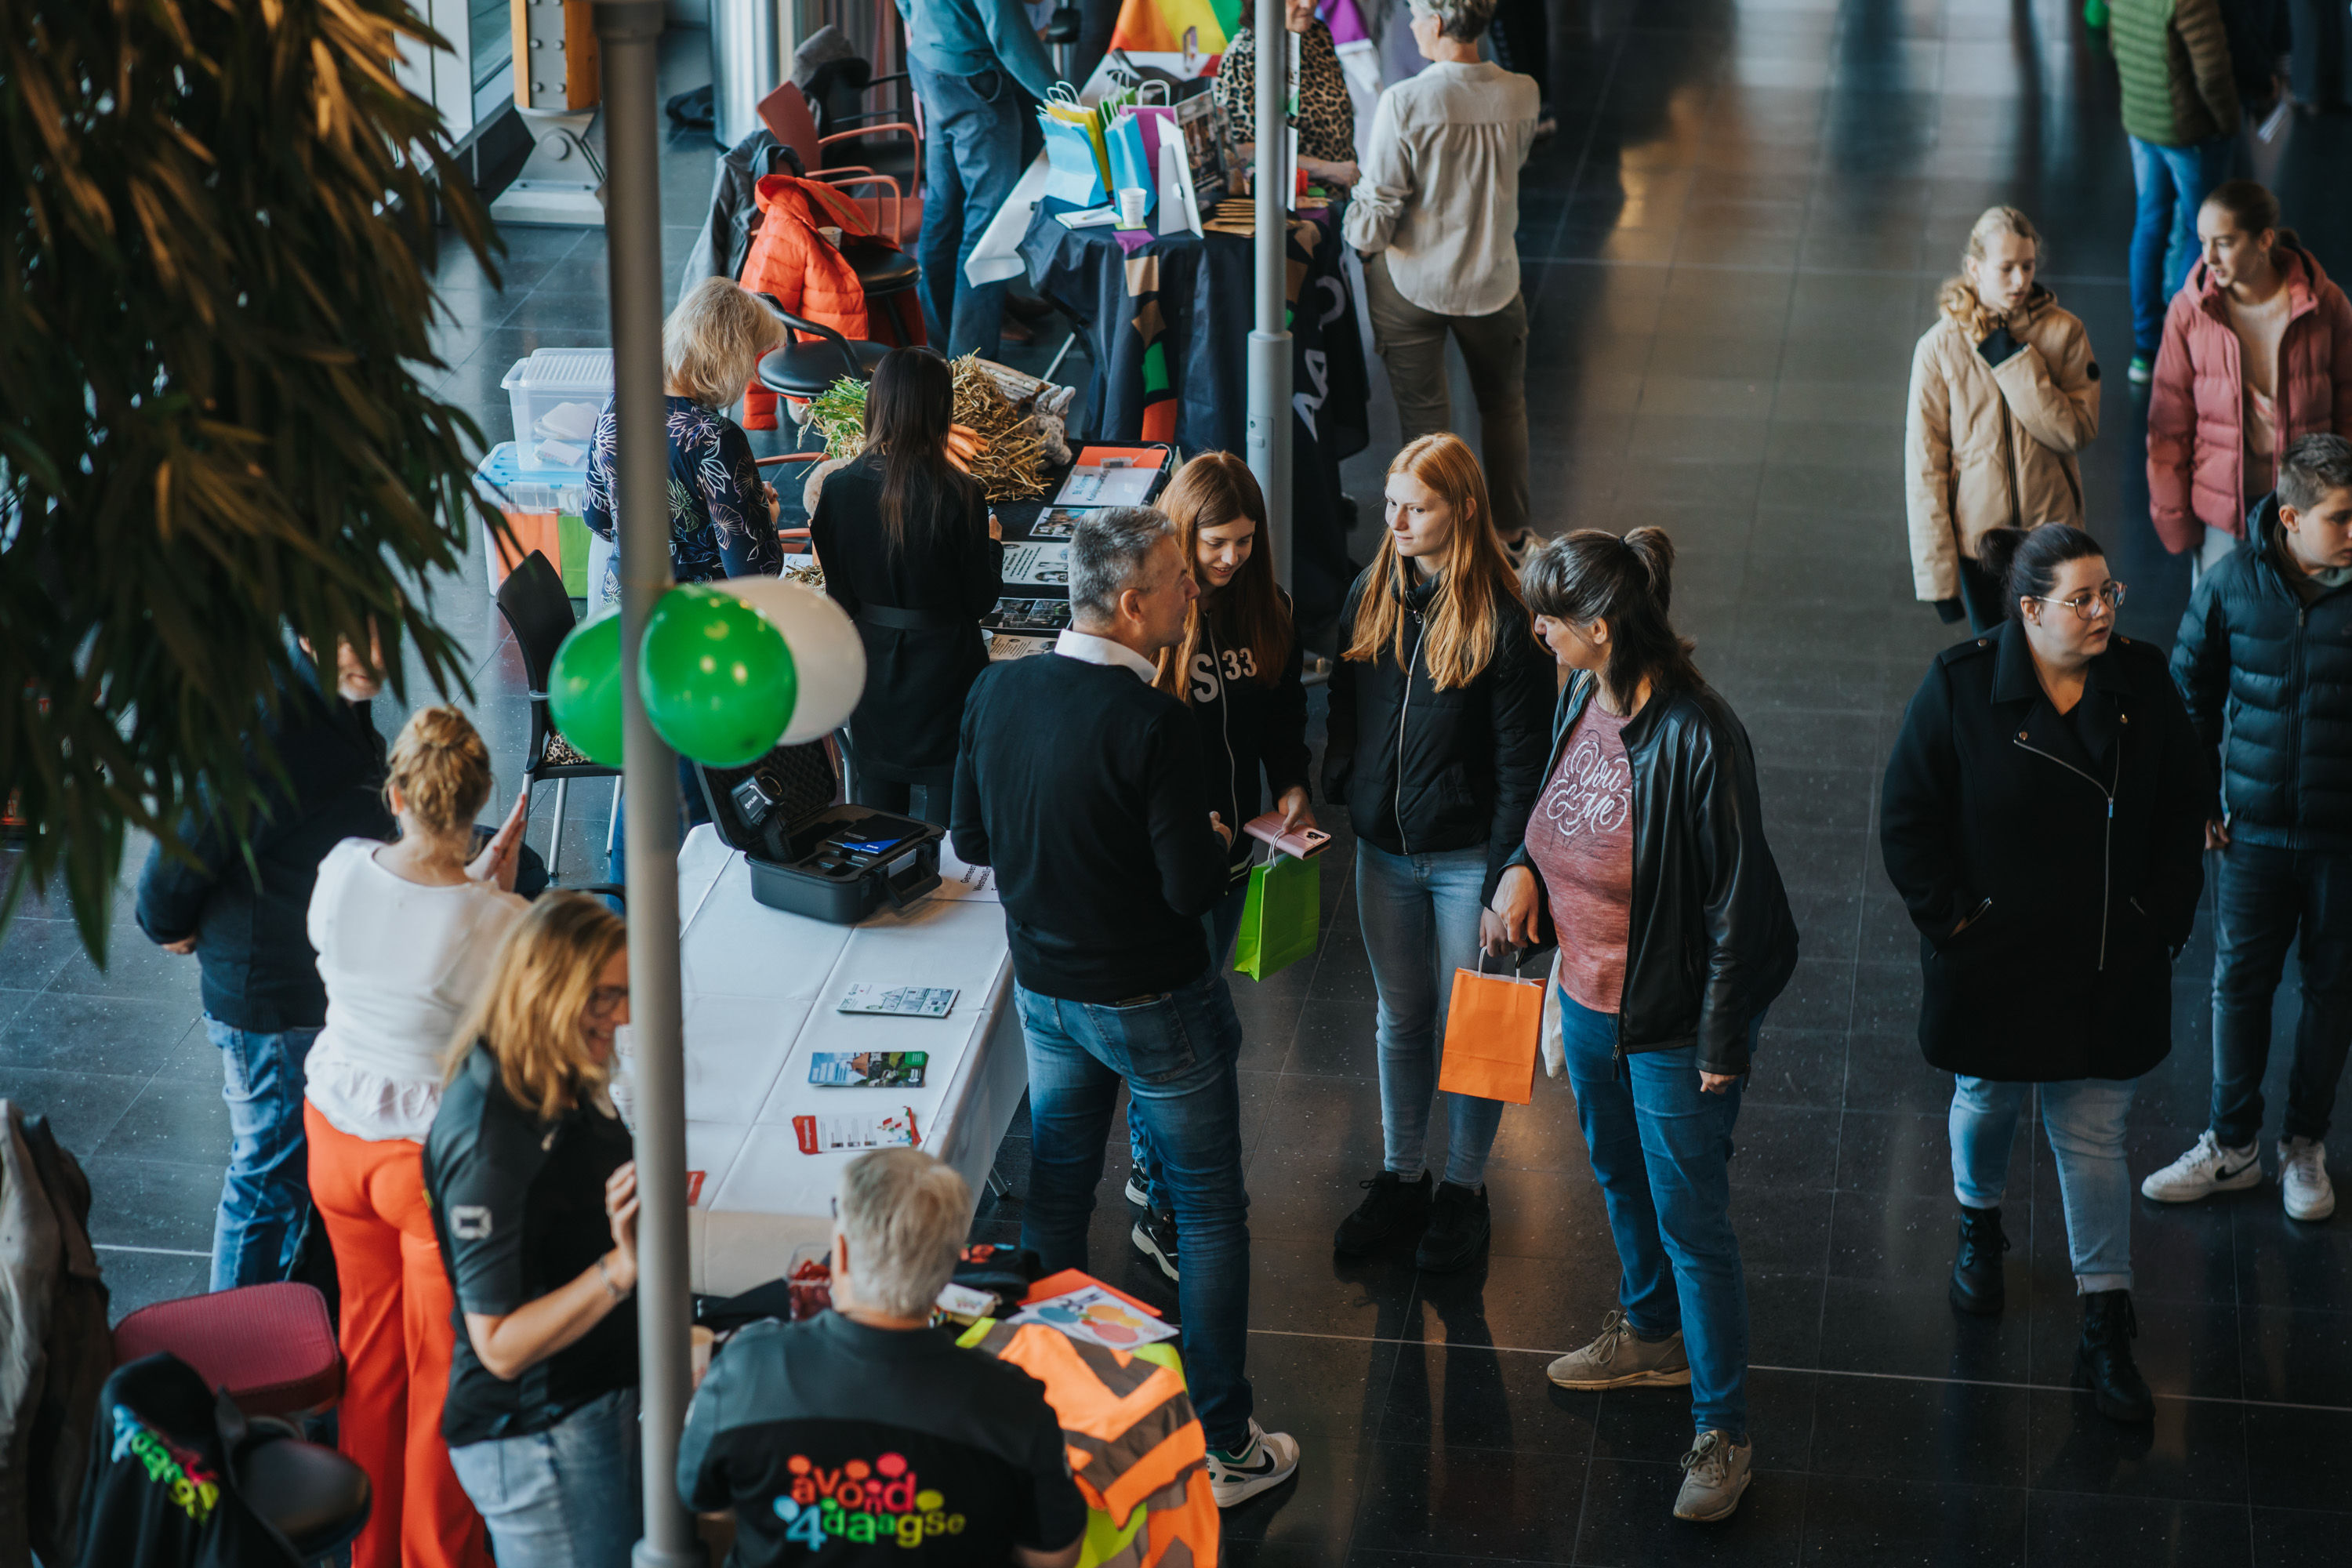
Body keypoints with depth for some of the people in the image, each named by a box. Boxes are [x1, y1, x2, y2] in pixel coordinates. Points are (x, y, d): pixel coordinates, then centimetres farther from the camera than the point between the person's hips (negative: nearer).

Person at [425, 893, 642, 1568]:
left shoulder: (562, 1088, 2)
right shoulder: (487, 1143, -27)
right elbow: (500, 1345, -25)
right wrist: (621, 1268, -34)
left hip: (601, 1398, 9)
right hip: (536, 1437, -9)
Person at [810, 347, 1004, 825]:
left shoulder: (839, 487, -9)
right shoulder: (958, 497, -20)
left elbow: (838, 593, -1)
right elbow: (981, 599, -10)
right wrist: (992, 542, 8)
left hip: (872, 663, 4)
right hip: (944, 672, -4)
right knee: (946, 803, 6)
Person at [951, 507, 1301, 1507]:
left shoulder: (996, 692, -7)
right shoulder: (1151, 727, -26)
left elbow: (971, 840, 4)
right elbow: (1194, 889, -23)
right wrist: (1213, 840, -2)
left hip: (1044, 991, 6)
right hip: (1156, 1004, -6)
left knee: (1053, 1202, 20)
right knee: (1210, 1215, 9)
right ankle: (1220, 1444, 16)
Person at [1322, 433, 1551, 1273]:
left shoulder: (1502, 620, -17)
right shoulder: (1370, 596, -1)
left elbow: (1521, 763, -14)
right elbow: (1345, 714, 11)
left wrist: (1506, 879, -15)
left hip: (1467, 857, -5)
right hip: (1385, 851, 5)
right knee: (1400, 1016, 18)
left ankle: (1464, 1189, 25)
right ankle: (1399, 1180, 33)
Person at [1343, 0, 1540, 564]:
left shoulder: (1404, 103, -24)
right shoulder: (1521, 95, -12)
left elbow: (1378, 205, -19)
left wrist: (1362, 241, 2)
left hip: (1413, 280, -3)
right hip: (1492, 279, 3)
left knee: (1424, 411, 11)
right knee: (1504, 404, 24)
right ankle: (1510, 532, 36)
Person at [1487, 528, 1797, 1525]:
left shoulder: (1696, 740, -29)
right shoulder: (1581, 697, -4)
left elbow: (1737, 900, -22)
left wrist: (1722, 1041, -17)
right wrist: (1522, 866, -5)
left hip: (1674, 1019, -8)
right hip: (1588, 995, 8)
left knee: (1692, 1221, 2)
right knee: (1618, 1175, 28)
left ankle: (1722, 1431, 15)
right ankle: (1652, 1333, 52)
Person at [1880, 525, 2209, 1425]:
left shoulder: (2142, 684, -5)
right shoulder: (1961, 686, -13)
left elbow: (2185, 810, 5)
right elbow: (1907, 818, -7)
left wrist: (2163, 920, 0)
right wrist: (1948, 918, -10)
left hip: (2108, 971, 1)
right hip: (1993, 964, -1)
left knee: (2095, 1140, 4)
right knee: (1988, 1103, 20)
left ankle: (2106, 1332, 10)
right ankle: (1980, 1228, 51)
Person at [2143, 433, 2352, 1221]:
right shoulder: (2233, 584, -9)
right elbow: (2190, 685, 6)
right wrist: (2200, 796, 6)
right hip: (2256, 829, 1)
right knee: (2240, 983, 11)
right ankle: (2231, 1145, 26)